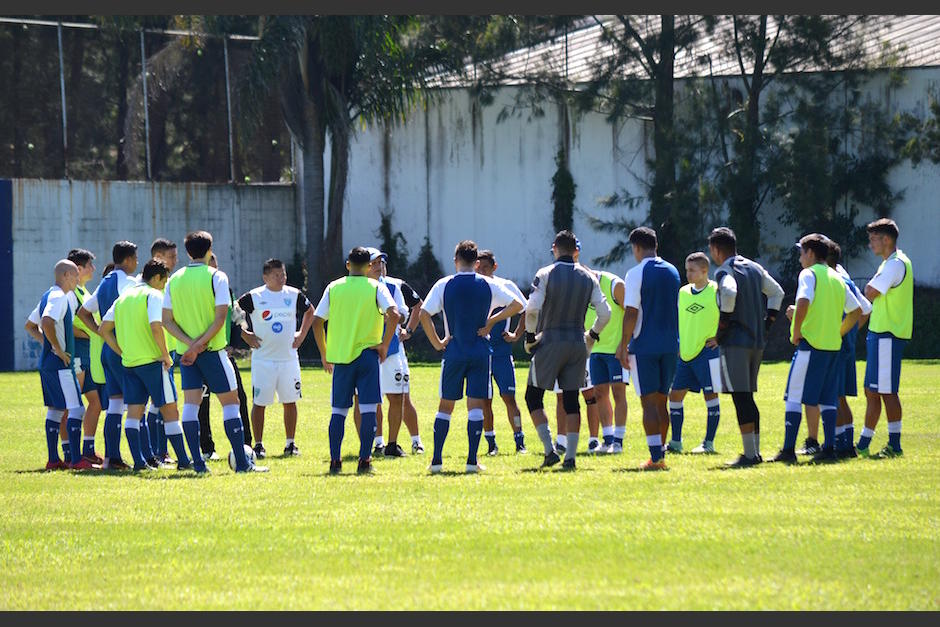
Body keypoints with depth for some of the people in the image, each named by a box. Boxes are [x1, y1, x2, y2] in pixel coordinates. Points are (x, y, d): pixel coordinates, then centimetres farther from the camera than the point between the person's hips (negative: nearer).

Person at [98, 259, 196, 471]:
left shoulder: (123, 297, 13)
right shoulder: (153, 295, -8)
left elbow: (104, 329, 13)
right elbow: (156, 326, -24)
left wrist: (122, 352, 14)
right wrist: (166, 355, -14)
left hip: (129, 363, 6)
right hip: (152, 361, -6)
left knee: (134, 412, 7)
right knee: (169, 410, 0)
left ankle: (138, 461, 0)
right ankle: (183, 460, 1)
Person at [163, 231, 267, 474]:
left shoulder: (175, 279, 6)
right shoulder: (216, 277, -7)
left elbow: (167, 320, 1)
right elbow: (220, 318, -15)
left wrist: (190, 343, -8)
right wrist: (199, 345, -15)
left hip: (186, 351, 4)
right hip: (212, 350, -4)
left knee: (190, 403, 5)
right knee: (230, 401, 2)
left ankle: (198, 462, 0)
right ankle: (242, 462, -1)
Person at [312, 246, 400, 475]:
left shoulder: (334, 288, 6)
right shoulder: (376, 287, 0)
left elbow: (317, 321, 5)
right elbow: (394, 315, -13)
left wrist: (324, 354, 14)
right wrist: (384, 344, -3)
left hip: (340, 356, 2)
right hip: (368, 354, -2)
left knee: (338, 411, 8)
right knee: (368, 410, -1)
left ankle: (335, 461, 6)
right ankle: (364, 461, -7)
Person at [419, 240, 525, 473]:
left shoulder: (444, 285, -1)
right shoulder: (488, 285, 2)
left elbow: (424, 314, -10)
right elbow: (518, 305, 3)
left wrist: (437, 343, -2)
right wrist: (491, 321, 3)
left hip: (454, 351, 0)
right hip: (481, 353, 0)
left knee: (445, 405, 10)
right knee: (476, 406, 1)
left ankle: (436, 460, 6)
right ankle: (472, 461, -6)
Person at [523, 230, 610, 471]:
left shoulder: (546, 274, -6)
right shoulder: (588, 277, 6)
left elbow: (532, 308, -17)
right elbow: (605, 313, 3)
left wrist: (530, 335, -3)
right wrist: (593, 335, 19)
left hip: (550, 342, -4)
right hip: (578, 343, 4)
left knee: (533, 397, 7)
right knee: (571, 400, 7)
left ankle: (550, 450, -5)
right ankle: (570, 456, 2)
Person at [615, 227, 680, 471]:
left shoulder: (636, 274, -9)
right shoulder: (672, 272, 10)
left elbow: (631, 313, -13)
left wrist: (623, 345, -8)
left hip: (644, 346, -6)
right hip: (670, 345, 6)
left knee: (649, 402, -4)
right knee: (661, 401, 12)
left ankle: (655, 457, -10)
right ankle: (659, 455, 13)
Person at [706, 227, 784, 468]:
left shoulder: (724, 271, -8)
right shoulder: (755, 268, 16)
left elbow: (729, 293, -29)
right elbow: (777, 292, 21)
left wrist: (722, 325, -18)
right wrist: (766, 323, 19)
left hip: (734, 342, -8)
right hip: (757, 340, 8)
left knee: (740, 398, -7)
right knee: (747, 398, 15)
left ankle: (750, 454, -10)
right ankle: (755, 451, 15)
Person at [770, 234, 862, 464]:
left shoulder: (809, 274, -6)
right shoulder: (837, 278, 15)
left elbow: (804, 302, -24)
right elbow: (856, 311, 19)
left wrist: (796, 332, -13)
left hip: (810, 342, -7)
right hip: (833, 346, 7)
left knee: (794, 397, -4)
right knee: (827, 399, 11)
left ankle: (788, 450, -9)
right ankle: (829, 449, 6)